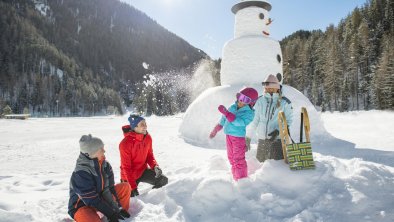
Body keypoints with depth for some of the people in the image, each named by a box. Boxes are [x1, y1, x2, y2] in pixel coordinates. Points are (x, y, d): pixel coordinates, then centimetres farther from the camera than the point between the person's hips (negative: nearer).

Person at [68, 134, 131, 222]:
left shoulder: (105, 165, -8)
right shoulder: (81, 173, -29)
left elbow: (109, 189, -4)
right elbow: (92, 200, -25)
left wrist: (117, 209, -10)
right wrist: (111, 214, -20)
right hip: (82, 206, -7)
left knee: (125, 187, -1)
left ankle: (121, 215, 8)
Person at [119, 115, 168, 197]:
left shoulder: (148, 137, -9)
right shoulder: (125, 143, -26)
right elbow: (126, 167, -22)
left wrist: (155, 166, -15)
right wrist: (133, 187, -22)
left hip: (143, 170, 5)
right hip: (130, 175, -5)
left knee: (163, 180, -9)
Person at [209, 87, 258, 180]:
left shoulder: (249, 113, -14)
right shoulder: (233, 107, 5)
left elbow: (239, 122, -29)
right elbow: (223, 120, 16)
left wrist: (226, 112, -35)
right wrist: (215, 130, 22)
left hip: (239, 137, -7)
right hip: (228, 136, 7)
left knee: (239, 160, -3)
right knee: (231, 158, 17)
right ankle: (235, 178, 31)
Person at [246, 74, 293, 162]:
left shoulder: (285, 103, -4)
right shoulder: (260, 101, 2)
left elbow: (288, 121, -4)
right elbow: (254, 119, 5)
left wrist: (278, 131, -21)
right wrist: (248, 137, 7)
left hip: (278, 139, -3)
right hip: (262, 140, 3)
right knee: (260, 163, 14)